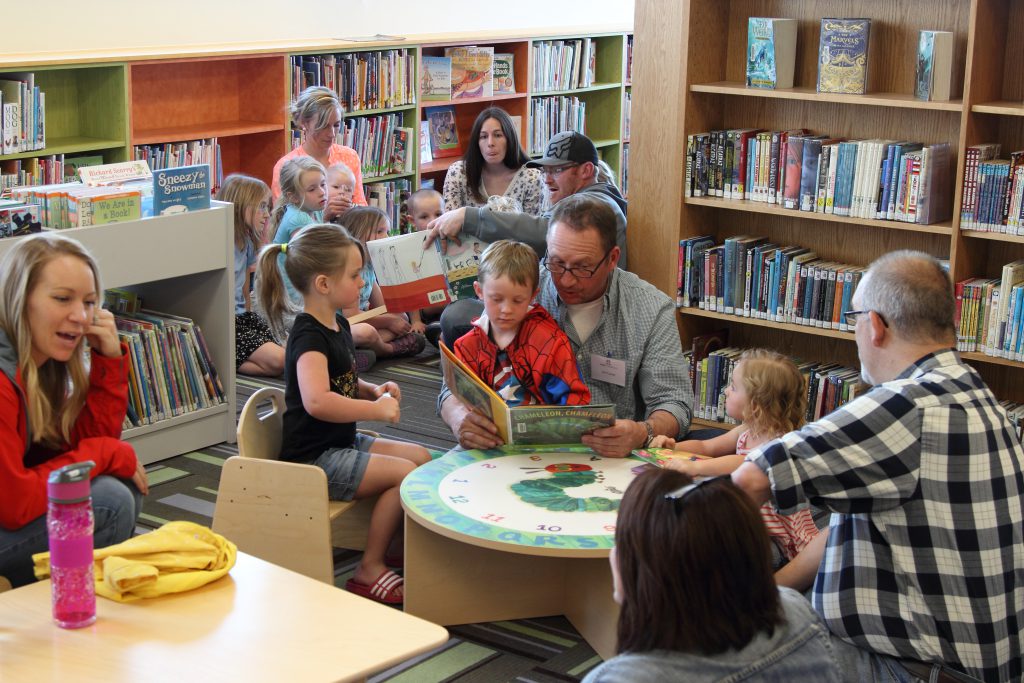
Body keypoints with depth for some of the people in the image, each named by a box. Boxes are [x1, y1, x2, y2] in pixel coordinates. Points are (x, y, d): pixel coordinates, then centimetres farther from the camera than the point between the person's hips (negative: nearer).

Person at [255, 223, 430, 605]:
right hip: (312, 458, -10)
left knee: (421, 456, 6)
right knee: (404, 473, -17)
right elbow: (317, 401, -38)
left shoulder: (338, 325, 11)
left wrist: (373, 390, 6)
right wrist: (376, 409, -28)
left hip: (341, 444, 10)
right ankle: (370, 570, -7)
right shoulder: (309, 337, -21)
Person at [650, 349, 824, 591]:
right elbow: (706, 447, 21)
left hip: (779, 540, -9)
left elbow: (745, 464, -40)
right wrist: (674, 447, 2)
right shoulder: (746, 432, 8)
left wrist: (695, 467, -49)